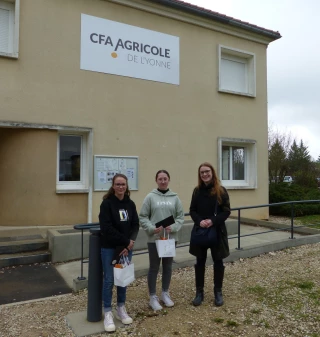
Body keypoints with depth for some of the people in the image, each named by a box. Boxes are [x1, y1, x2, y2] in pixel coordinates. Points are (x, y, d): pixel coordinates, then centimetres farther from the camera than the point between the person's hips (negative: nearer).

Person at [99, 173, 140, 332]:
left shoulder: (130, 204, 4)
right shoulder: (107, 203, -10)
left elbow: (135, 225, 2)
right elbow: (107, 228, -17)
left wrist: (129, 244, -13)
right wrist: (125, 241, -17)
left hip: (126, 248, 4)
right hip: (109, 248, -4)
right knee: (109, 280, 2)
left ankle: (121, 309, 29)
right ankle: (108, 313, 17)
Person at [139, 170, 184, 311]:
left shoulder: (175, 197, 1)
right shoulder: (150, 197, -5)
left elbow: (180, 216, 2)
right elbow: (142, 217, -5)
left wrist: (173, 227, -14)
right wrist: (152, 228, -18)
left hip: (170, 237, 3)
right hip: (154, 238, -3)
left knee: (168, 267, 16)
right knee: (154, 268, 8)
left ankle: (165, 294, 34)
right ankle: (153, 297, 22)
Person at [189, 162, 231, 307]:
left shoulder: (221, 191, -5)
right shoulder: (197, 191, 2)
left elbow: (226, 211, -6)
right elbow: (192, 210, 4)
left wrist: (213, 221, -20)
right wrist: (199, 221, -16)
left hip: (217, 231, -2)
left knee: (218, 262, 10)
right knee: (200, 262, 10)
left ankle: (218, 292, 26)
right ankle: (199, 292, 23)